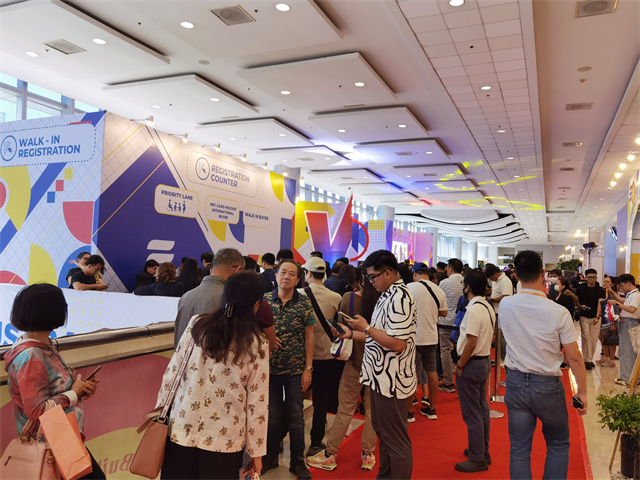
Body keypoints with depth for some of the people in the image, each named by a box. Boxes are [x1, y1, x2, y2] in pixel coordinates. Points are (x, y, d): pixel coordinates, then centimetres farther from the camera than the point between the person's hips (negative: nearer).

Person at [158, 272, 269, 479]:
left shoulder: (197, 325, -5)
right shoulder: (257, 345, -10)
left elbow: (171, 374, 0)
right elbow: (257, 403, -7)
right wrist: (256, 451, 3)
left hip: (182, 429, 2)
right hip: (224, 438, -2)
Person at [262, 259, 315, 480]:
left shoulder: (304, 303, -6)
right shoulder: (264, 300, -4)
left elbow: (309, 336, -4)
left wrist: (308, 368, -7)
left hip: (296, 370, -1)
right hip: (269, 368, 1)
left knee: (295, 416, 9)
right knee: (272, 414, 14)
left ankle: (298, 461, 25)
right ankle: (270, 456, 33)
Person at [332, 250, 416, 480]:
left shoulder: (400, 297, -21)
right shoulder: (388, 295, 11)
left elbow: (397, 343, -27)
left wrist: (366, 327, -19)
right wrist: (350, 334, 9)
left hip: (391, 379, -10)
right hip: (381, 376, 11)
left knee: (395, 439, 3)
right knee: (383, 433, 22)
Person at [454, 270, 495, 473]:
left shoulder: (474, 309, -21)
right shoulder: (487, 307, 8)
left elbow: (471, 343, -24)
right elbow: (488, 337, 13)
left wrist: (460, 366, -14)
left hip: (472, 363, -10)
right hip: (484, 361, 10)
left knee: (472, 413, 1)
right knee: (482, 409, 18)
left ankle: (477, 459, 10)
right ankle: (482, 451, 30)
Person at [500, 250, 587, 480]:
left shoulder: (505, 306, -9)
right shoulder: (559, 312, -17)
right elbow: (574, 357, -10)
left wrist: (538, 295, 15)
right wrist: (582, 391, 1)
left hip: (516, 383, 2)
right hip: (547, 386, -2)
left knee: (519, 449, 12)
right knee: (558, 445, 20)